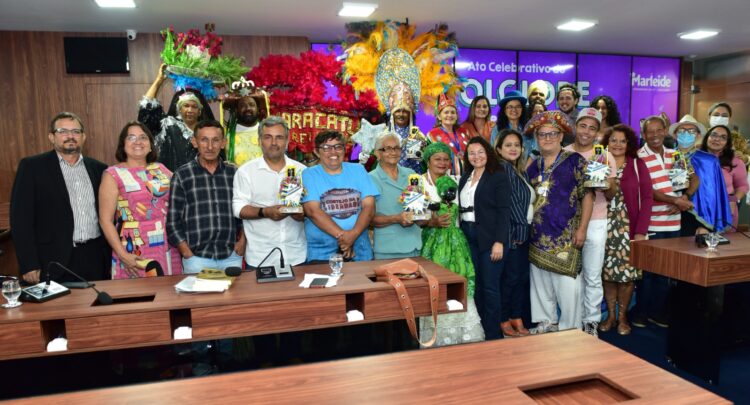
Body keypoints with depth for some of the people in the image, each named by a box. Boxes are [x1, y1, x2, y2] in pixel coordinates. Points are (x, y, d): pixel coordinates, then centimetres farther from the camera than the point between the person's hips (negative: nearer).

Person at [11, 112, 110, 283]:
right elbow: (21, 217, -4)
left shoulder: (98, 168, 11)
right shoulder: (32, 166, 1)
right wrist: (29, 265, -10)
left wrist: (112, 256, 8)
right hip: (54, 262, -3)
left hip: (96, 258, 3)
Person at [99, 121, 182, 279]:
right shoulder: (113, 174, 0)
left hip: (168, 250, 4)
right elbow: (106, 220, -4)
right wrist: (122, 254, -13)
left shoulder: (161, 169, 10)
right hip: (135, 253, -3)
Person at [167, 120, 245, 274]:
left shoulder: (234, 173, 7)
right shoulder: (182, 175, 0)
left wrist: (242, 239, 2)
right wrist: (188, 255, -6)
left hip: (232, 257, 2)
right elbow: (173, 221, 0)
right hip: (197, 259, -2)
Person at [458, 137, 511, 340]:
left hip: (490, 238, -5)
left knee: (490, 286, -2)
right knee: (475, 285, 9)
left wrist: (499, 242, -16)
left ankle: (493, 334, 10)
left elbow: (504, 211, -10)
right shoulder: (465, 178, 14)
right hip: (469, 238, 6)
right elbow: (461, 208, 13)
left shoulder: (498, 176, -4)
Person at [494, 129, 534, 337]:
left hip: (524, 231, 8)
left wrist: (525, 228, 9)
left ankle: (517, 319, 19)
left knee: (523, 277, 9)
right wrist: (519, 228, -13)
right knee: (510, 278, -5)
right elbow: (509, 202, -15)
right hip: (511, 232, -8)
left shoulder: (521, 172, 17)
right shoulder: (502, 168, -9)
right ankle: (503, 321, 7)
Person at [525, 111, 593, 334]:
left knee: (568, 284, -3)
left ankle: (570, 329, 11)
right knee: (540, 281, 12)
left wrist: (582, 228, -13)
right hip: (538, 235, 5)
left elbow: (587, 195, -7)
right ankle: (546, 322, 26)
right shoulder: (533, 166, 12)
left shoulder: (574, 160, -3)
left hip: (565, 234, -5)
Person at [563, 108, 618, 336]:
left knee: (593, 277, 5)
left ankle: (591, 321, 19)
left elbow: (611, 196, 4)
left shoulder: (605, 157, 2)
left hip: (595, 223, 0)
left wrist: (609, 184, -17)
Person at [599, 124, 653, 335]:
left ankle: (622, 317, 17)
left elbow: (647, 197, -2)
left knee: (627, 271, 0)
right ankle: (610, 315, 19)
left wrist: (641, 231, -8)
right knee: (607, 271, 5)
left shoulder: (637, 165, 2)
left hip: (629, 227, -1)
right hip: (605, 227, 1)